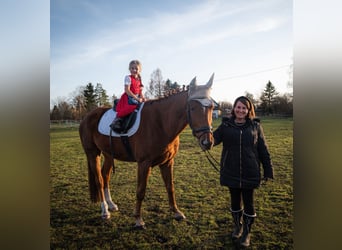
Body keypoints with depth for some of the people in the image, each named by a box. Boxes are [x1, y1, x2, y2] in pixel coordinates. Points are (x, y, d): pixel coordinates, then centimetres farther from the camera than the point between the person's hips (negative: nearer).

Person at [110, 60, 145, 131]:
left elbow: (140, 91, 17)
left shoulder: (139, 80, 14)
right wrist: (136, 98, -18)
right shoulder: (128, 78, -6)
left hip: (137, 98, 7)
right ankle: (117, 119, -18)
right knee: (130, 107, -32)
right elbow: (127, 90, -14)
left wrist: (142, 98, -3)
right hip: (128, 97, -7)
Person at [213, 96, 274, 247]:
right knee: (235, 201, 16)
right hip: (231, 172, 1)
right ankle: (237, 227, 39)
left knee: (248, 202, 9)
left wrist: (268, 171, 1)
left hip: (250, 173, -1)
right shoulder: (226, 125, -1)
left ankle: (246, 233, 29)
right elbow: (213, 140, -12)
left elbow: (263, 150, 1)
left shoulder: (255, 126, -2)